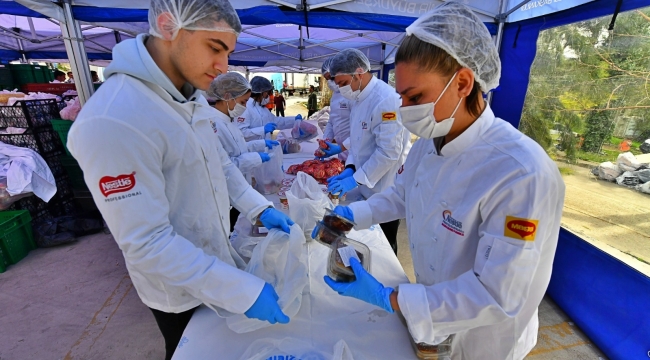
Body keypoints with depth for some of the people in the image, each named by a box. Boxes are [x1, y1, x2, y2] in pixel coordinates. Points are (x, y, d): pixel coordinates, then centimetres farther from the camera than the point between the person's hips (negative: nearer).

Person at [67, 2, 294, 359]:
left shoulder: (191, 98, -4)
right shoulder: (112, 121, -32)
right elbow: (147, 244, -31)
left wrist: (260, 209, -4)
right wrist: (244, 291, -30)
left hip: (214, 256, 7)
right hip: (181, 289, -6)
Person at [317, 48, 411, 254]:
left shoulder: (385, 100, -22)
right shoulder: (360, 98, 8)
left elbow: (389, 152, -25)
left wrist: (356, 178, -20)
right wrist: (350, 169, 0)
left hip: (384, 191, -8)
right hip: (367, 187, 8)